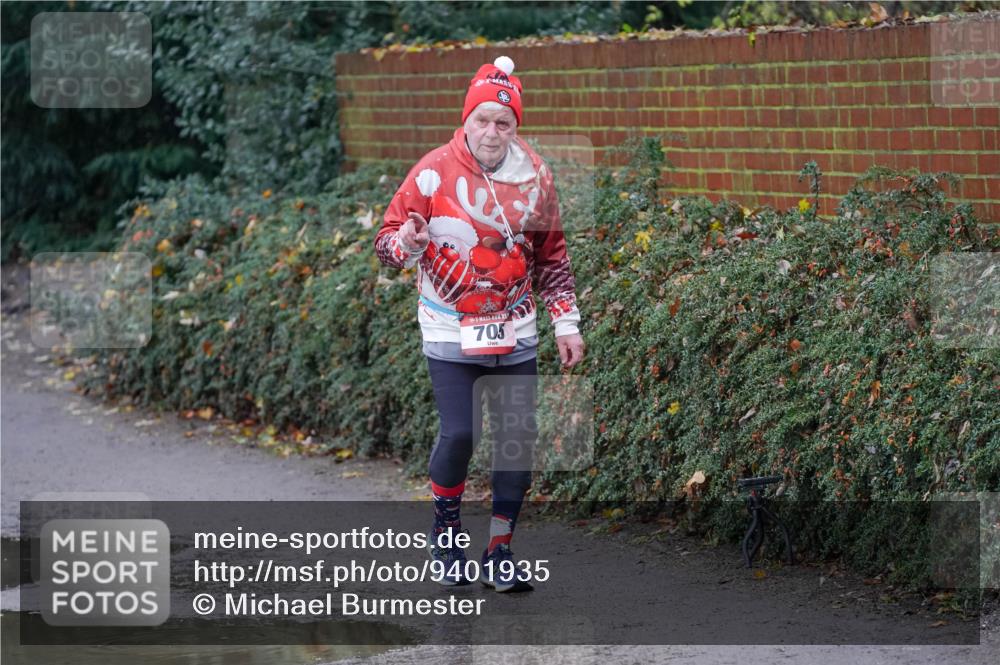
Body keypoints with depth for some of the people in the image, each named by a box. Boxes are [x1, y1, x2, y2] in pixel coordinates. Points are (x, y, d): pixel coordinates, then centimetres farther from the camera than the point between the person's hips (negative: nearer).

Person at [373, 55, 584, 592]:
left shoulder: (535, 175, 1)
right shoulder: (434, 171, -11)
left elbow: (551, 255, 12)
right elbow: (386, 241, -7)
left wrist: (566, 322, 8)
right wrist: (407, 243, -30)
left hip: (514, 335, 4)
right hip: (450, 332, -4)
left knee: (519, 437, -1)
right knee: (458, 433, -13)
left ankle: (499, 553, 13)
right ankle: (445, 530, 13)